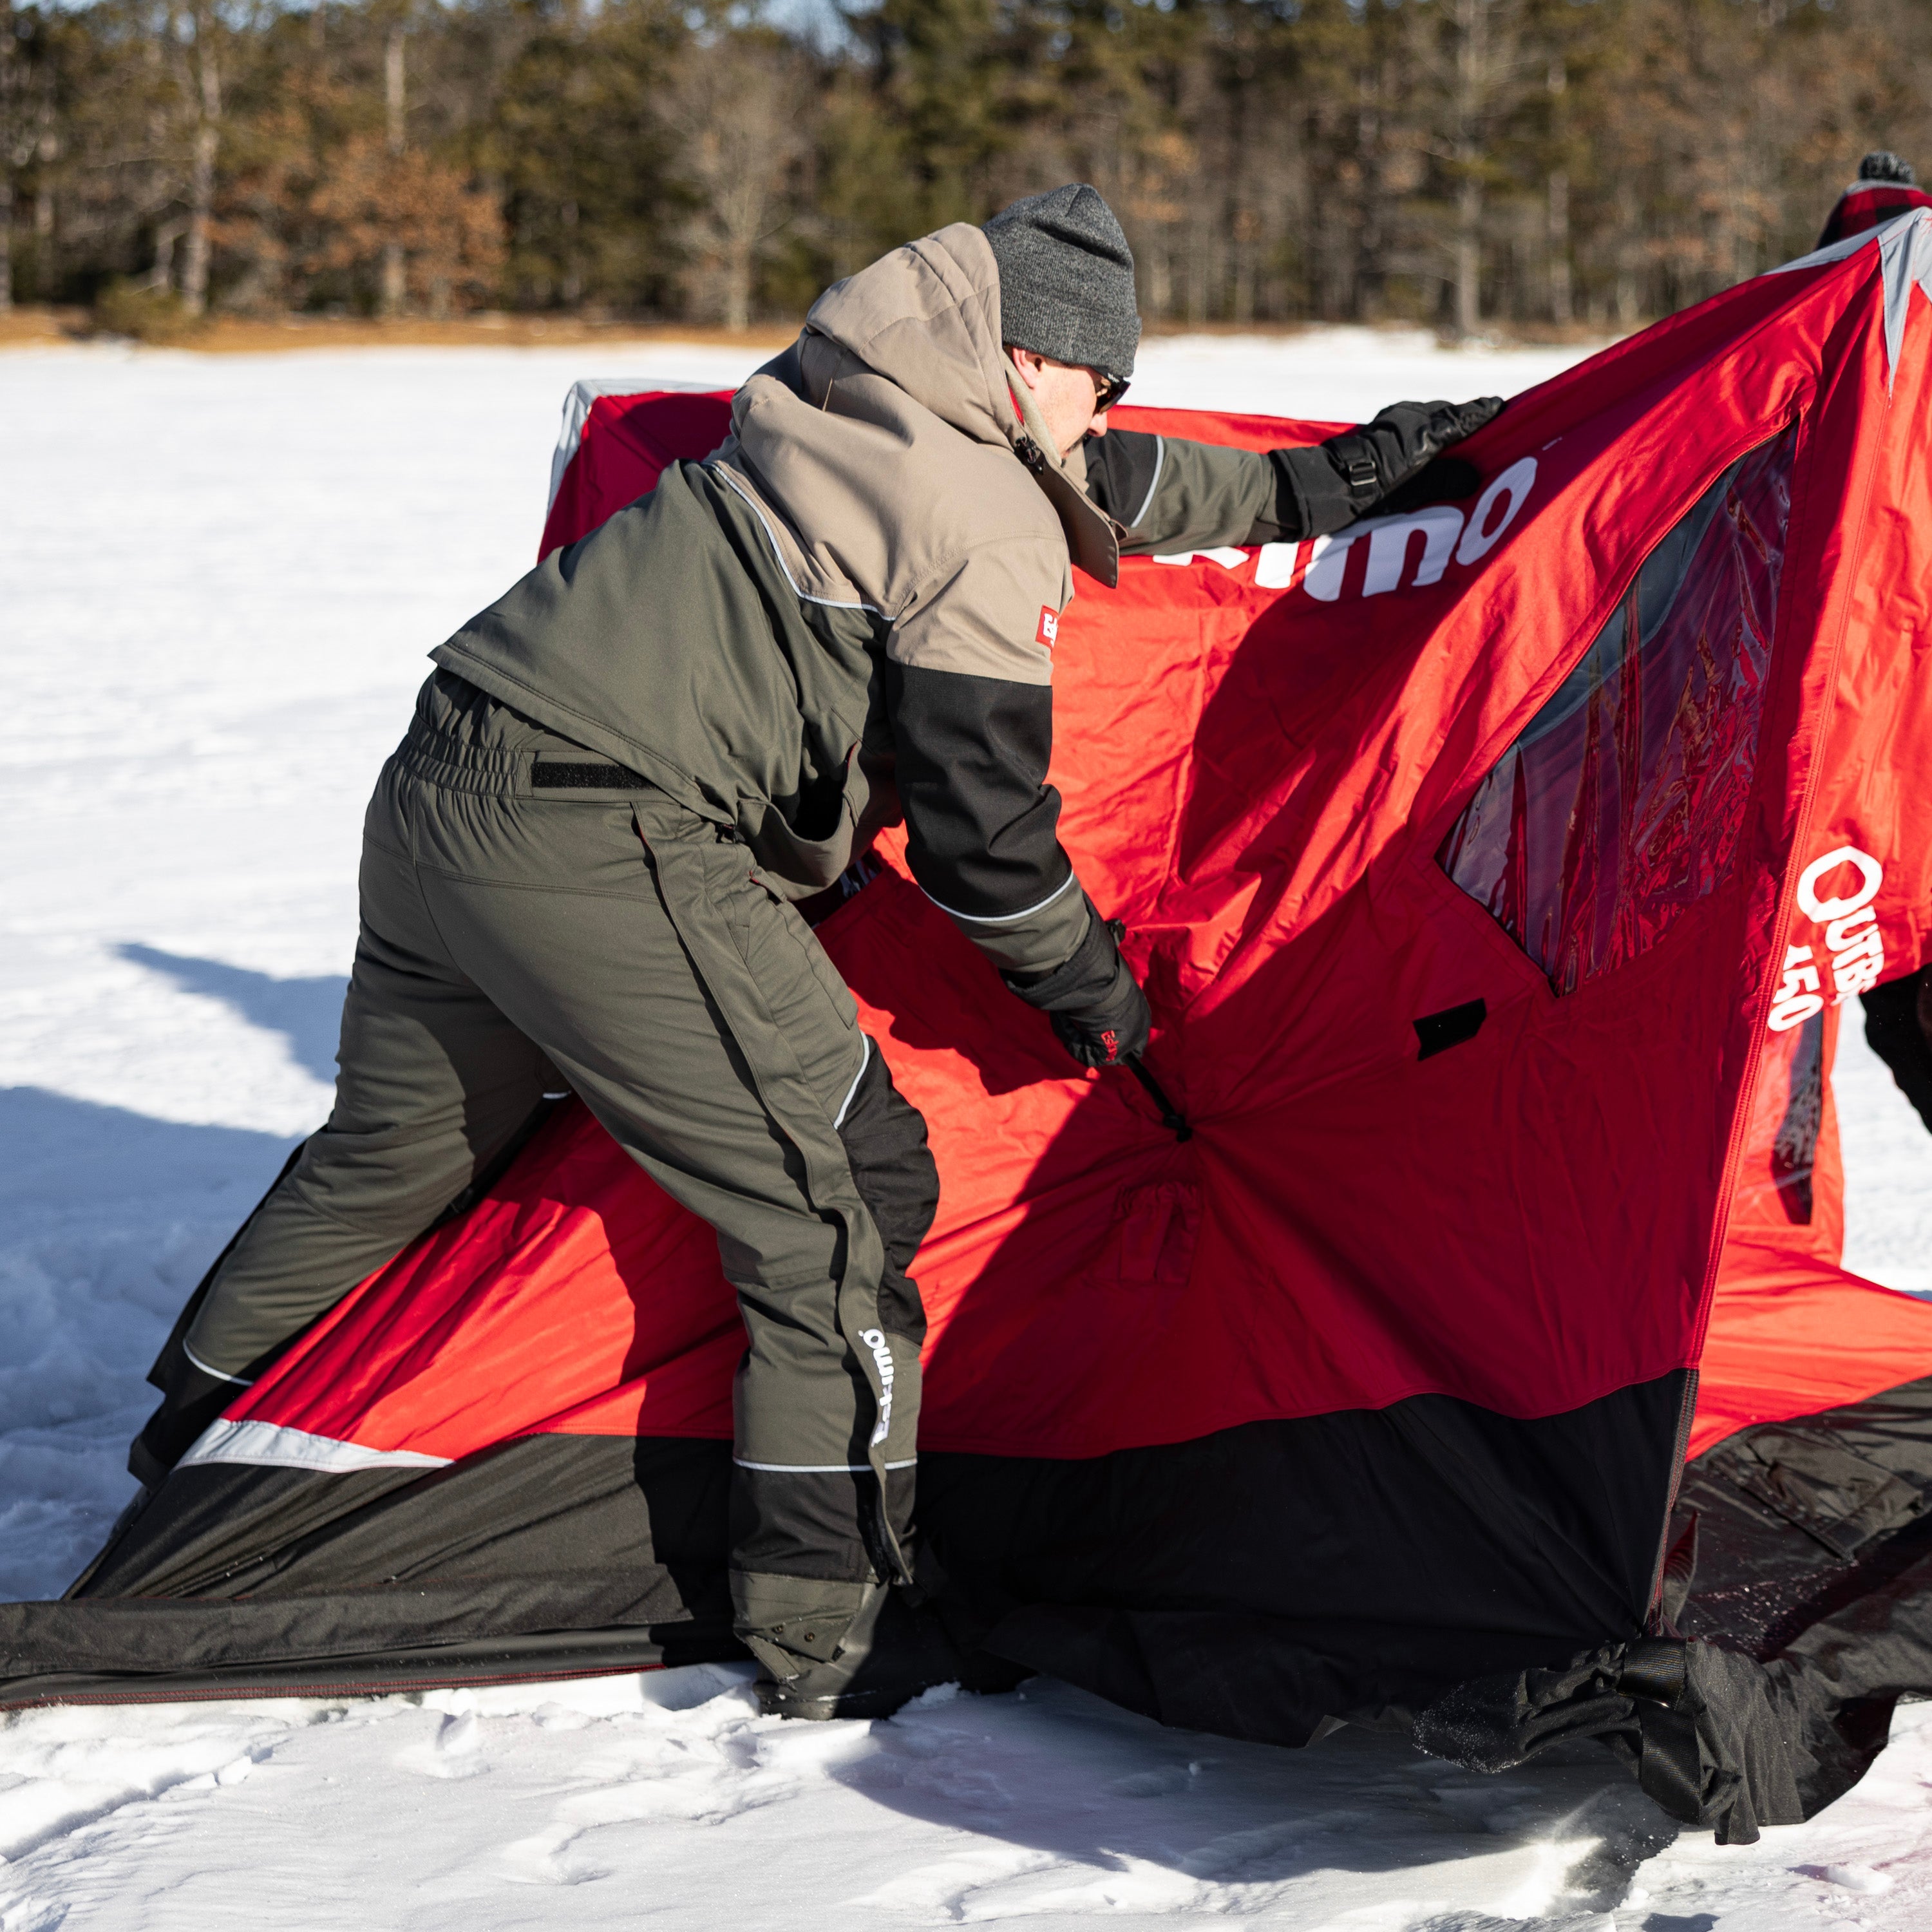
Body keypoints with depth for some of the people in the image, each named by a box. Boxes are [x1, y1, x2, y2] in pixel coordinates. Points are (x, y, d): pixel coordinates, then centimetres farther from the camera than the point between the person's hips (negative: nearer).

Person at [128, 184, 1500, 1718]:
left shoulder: (844, 406, 19)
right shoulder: (987, 530, -8)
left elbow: (1105, 486, 34)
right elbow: (981, 824, -6)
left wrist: (1320, 486, 41)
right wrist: (1090, 986, 11)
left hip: (437, 789, 9)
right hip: (605, 849, -9)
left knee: (387, 1157, 27)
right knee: (843, 1194, -1)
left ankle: (192, 1451, 45)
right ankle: (832, 1631, 2)